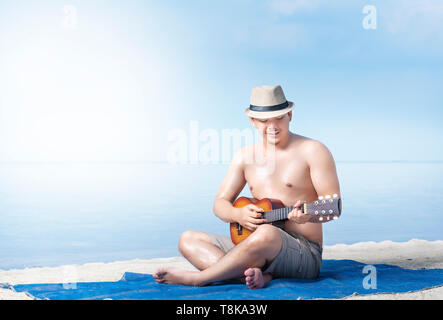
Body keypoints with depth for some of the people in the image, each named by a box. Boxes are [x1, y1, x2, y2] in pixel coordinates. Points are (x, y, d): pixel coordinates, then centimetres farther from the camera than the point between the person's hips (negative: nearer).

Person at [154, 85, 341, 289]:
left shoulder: (312, 150, -4)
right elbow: (220, 203, 11)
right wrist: (238, 215, -12)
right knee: (188, 239, -7)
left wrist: (308, 214, -31)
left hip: (304, 253, -6)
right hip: (257, 249, 6)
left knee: (266, 234, -40)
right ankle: (257, 276, -28)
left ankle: (196, 278, -23)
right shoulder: (245, 157, 12)